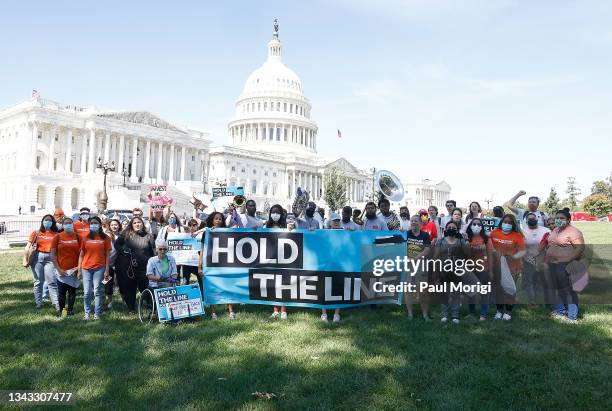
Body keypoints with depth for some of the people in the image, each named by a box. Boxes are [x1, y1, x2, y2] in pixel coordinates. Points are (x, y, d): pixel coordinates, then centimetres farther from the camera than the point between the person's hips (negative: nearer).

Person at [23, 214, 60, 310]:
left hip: (50, 258, -1)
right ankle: (38, 303, 16)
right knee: (38, 281, 7)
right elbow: (28, 246, 4)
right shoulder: (36, 233, 8)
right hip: (37, 257, 1)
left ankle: (56, 303, -7)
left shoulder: (56, 234, 8)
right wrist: (25, 260, -4)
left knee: (52, 282, -6)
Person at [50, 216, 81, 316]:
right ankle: (61, 309, 20)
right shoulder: (58, 237, 0)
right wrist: (58, 269, -6)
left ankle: (70, 309, 23)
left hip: (74, 270, 1)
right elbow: (53, 254, 0)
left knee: (72, 291, 9)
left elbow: (81, 253, 5)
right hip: (61, 271, -1)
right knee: (61, 292, 3)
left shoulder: (77, 237, 2)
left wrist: (79, 267, -4)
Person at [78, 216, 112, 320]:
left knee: (97, 292, -1)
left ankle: (97, 313, 5)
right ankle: (87, 313, 14)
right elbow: (81, 254, 9)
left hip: (99, 268, -2)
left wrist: (107, 270, -4)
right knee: (87, 292, 3)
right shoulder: (85, 238, 8)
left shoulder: (105, 238, 2)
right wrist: (79, 270, 5)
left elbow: (107, 255, 2)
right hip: (86, 268, 2)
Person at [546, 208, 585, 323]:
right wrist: (547, 259, 15)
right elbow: (550, 245, 25)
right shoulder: (555, 230, 15)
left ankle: (572, 317, 4)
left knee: (568, 290, -3)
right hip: (553, 264, 9)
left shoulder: (573, 232, -13)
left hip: (565, 265, -8)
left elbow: (580, 248, -21)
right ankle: (561, 310, 30)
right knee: (559, 288, 17)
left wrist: (568, 260, -26)